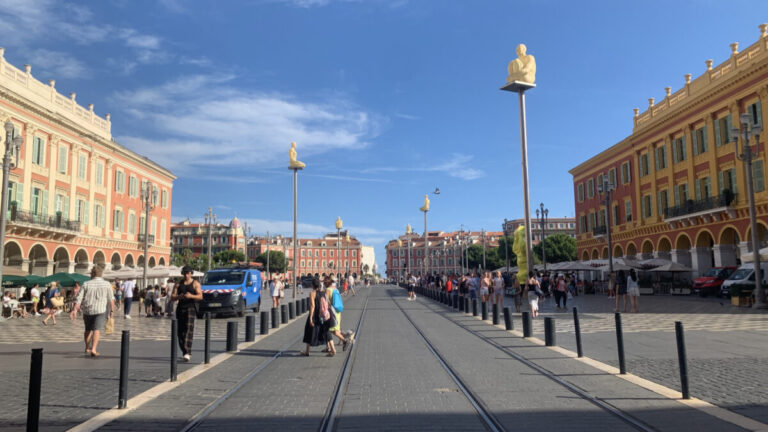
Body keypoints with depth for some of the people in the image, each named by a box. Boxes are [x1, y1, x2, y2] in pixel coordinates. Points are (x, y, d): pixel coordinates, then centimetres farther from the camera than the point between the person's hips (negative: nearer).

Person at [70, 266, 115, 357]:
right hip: (101, 310, -3)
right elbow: (111, 299, -1)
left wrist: (75, 310, -8)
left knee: (88, 329, 20)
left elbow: (79, 298, -4)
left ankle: (87, 348, 33)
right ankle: (93, 349, -20)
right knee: (96, 330, -5)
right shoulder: (106, 284, 0)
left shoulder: (86, 284, 3)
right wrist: (112, 310, 7)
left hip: (87, 310, 3)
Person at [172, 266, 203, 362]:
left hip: (191, 307, -4)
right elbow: (172, 297, 8)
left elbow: (200, 296, -4)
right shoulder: (178, 284, 16)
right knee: (180, 330, 5)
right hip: (180, 307, 4)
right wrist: (178, 296, -15)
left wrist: (191, 296, -22)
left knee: (189, 328, -18)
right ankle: (184, 352, 18)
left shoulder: (195, 284, 6)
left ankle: (187, 352, -25)